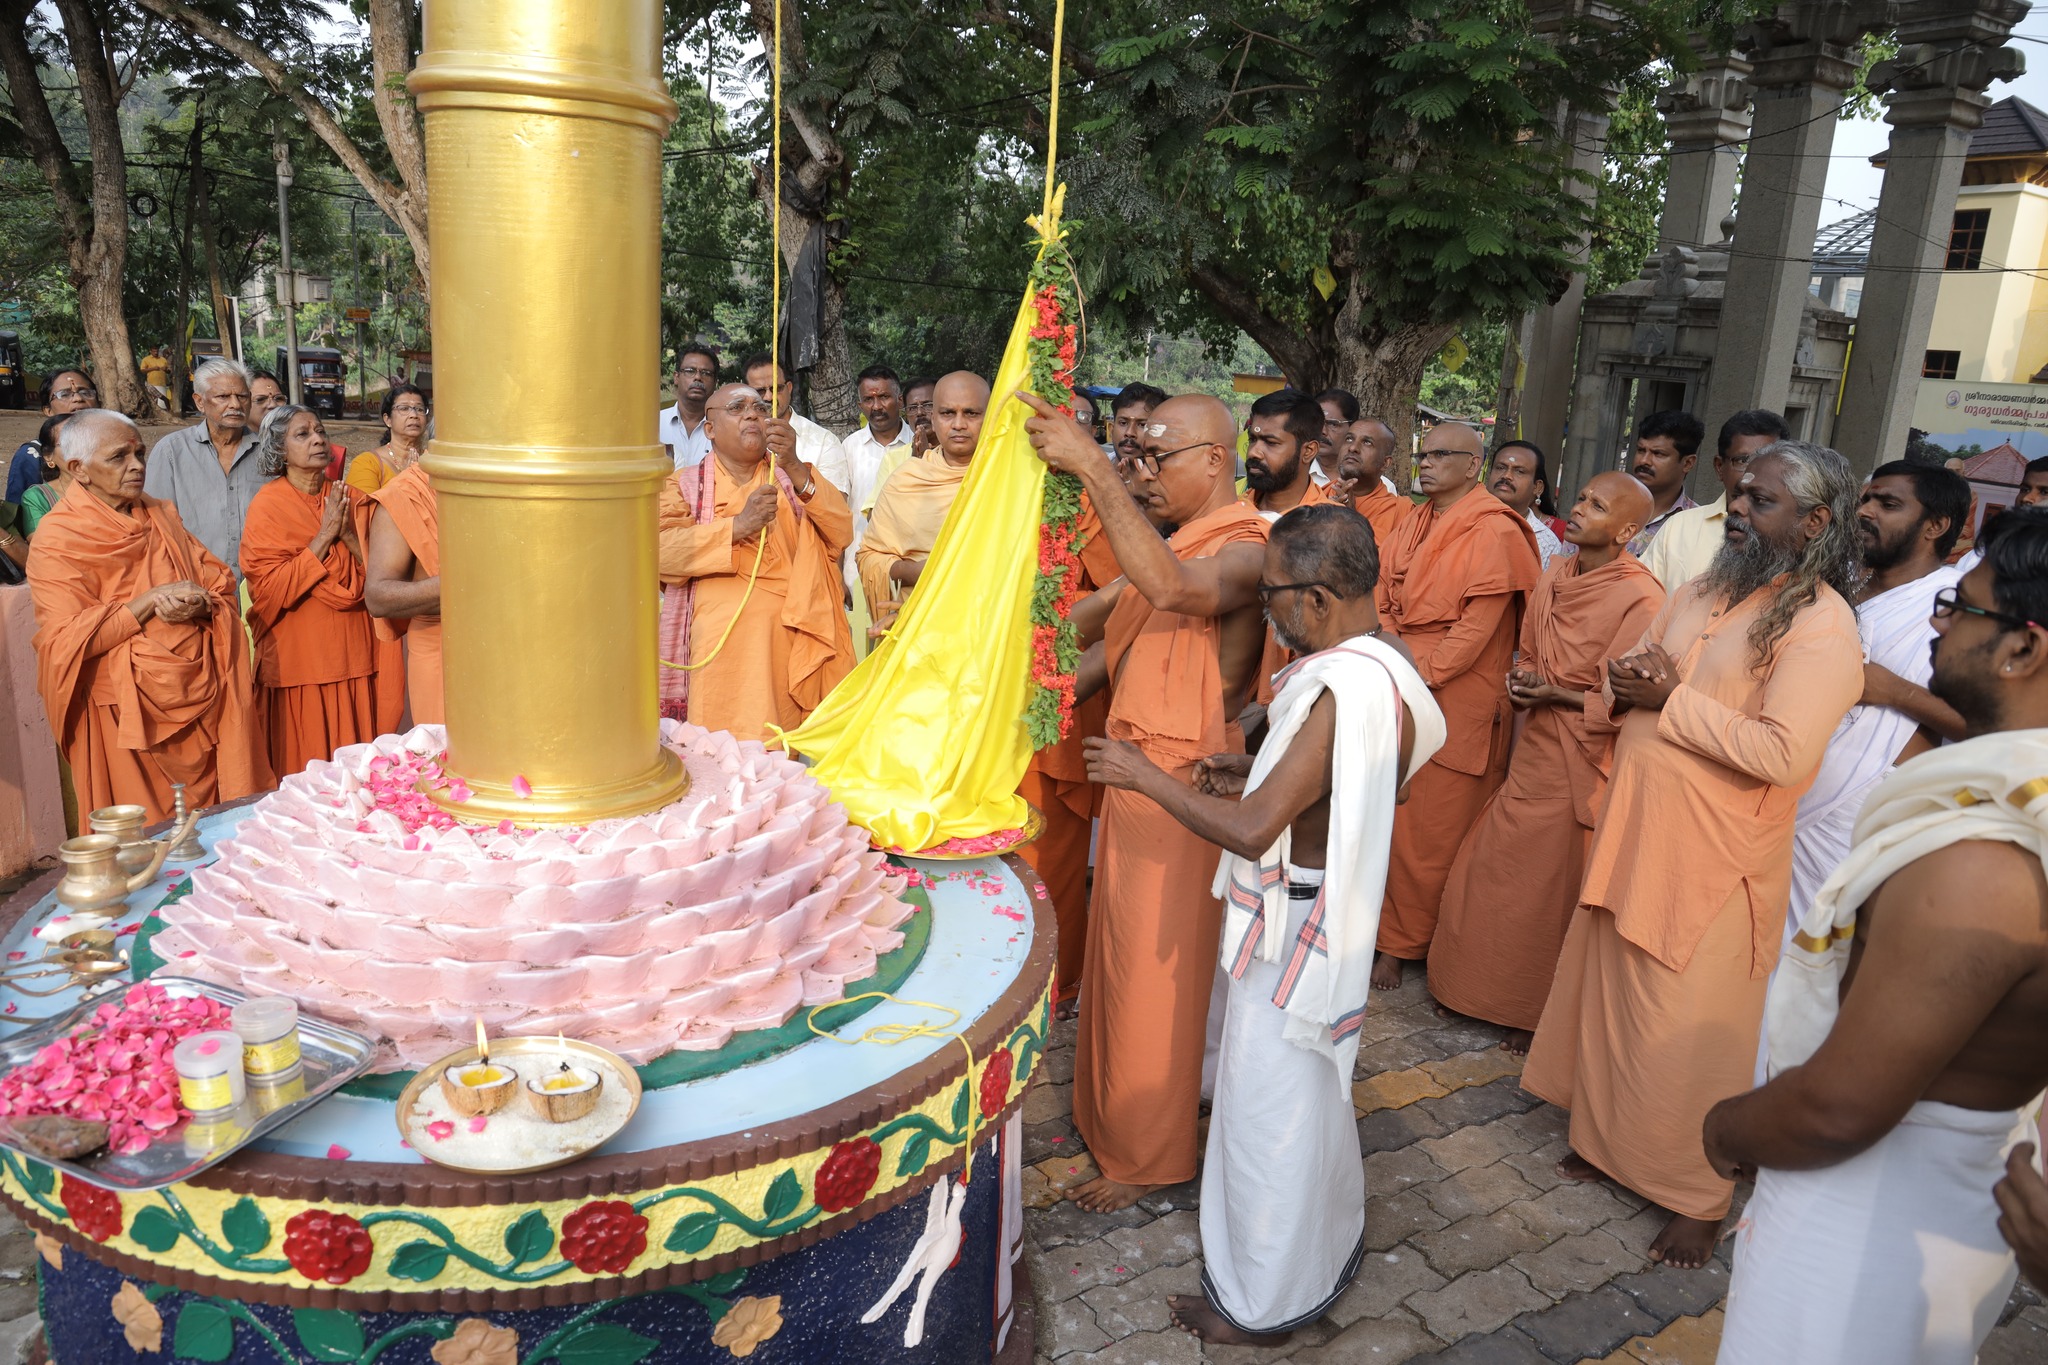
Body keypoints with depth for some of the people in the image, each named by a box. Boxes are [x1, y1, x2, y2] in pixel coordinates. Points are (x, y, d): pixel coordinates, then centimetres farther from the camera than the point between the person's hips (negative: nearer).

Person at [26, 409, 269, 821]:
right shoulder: (56, 540, -5)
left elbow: (220, 584, 10)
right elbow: (68, 640, -13)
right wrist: (152, 600, -18)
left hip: (205, 699, 5)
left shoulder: (162, 515, 13)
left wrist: (199, 607, -13)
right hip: (130, 715, -4)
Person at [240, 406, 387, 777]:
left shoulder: (347, 498, 9)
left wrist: (348, 534, -12)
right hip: (299, 659, -4)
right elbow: (270, 589, -14)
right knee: (305, 771, 1)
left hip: (353, 656, 4)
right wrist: (324, 536, -16)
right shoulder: (268, 504, -4)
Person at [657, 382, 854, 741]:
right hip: (715, 655, -1)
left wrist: (794, 467, -10)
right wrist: (739, 526, -16)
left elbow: (841, 534, 1)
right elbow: (661, 549, -7)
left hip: (782, 656, 2)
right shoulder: (684, 484, 12)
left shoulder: (791, 480, 18)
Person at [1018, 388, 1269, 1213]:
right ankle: (1111, 1107, 38)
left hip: (1185, 780, -9)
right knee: (1118, 951, 19)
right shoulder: (1174, 541, 12)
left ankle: (1147, 1155, 20)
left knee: (1155, 966, 3)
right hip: (1133, 767, 9)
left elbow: (1174, 589, -40)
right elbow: (1116, 634, 16)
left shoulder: (1246, 547, -18)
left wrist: (1092, 471, -41)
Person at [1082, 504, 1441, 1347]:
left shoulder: (1343, 693, -31)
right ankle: (1328, 1245, 48)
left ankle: (1263, 1304, 28)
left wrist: (1142, 774, -20)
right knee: (1311, 1095, 27)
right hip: (1329, 918, 10)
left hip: (1293, 929, -10)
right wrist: (1260, 776, 5)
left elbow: (1250, 831, -31)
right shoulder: (1378, 666, 1)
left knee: (1273, 1111, 7)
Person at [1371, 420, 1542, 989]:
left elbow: (1476, 628, -15)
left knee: (1429, 832, 2)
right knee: (1389, 819, 9)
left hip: (1456, 701, -7)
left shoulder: (1493, 532, -10)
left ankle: (1401, 944, 15)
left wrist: (1415, 674, -15)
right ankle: (1397, 933, 24)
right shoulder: (1413, 524, 14)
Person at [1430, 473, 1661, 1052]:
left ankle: (1541, 1013, 28)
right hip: (1533, 749, 7)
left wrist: (1556, 694, -17)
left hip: (1582, 761, -7)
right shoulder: (1557, 574, 5)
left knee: (1553, 888, 7)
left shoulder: (1641, 599, -18)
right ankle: (1481, 989, 33)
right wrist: (1522, 678, -2)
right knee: (1489, 873, 13)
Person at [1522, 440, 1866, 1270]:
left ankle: (1698, 1199, 25)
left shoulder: (1822, 626, -14)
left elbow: (1785, 753, -25)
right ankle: (1603, 1141, 37)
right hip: (1635, 832, 7)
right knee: (1612, 999, 17)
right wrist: (1622, 689, -8)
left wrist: (1671, 699, -19)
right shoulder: (1706, 591, 10)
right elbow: (1628, 678, 16)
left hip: (1715, 859, -7)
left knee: (1690, 1033, 5)